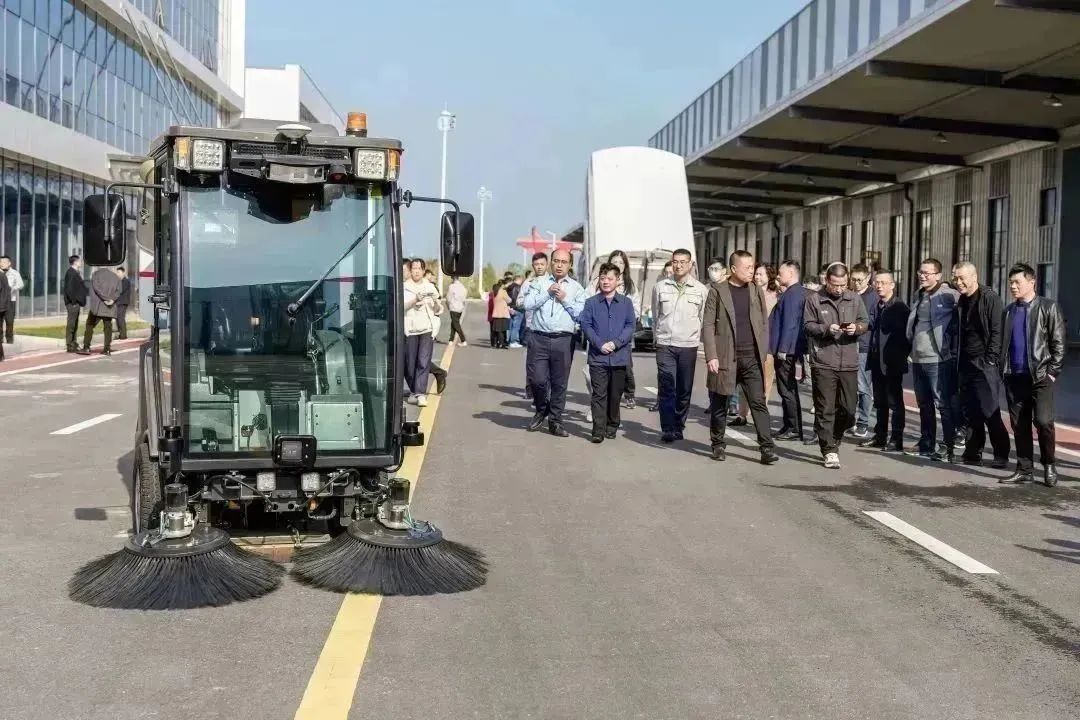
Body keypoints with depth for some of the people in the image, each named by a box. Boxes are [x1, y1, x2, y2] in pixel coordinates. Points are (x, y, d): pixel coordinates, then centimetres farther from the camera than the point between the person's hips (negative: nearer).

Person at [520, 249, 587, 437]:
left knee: (559, 382, 4)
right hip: (539, 338, 0)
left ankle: (555, 421, 15)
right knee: (537, 379, -3)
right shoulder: (538, 282, 11)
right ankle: (541, 411, 23)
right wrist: (547, 293, -7)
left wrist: (565, 299, -7)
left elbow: (581, 314, 0)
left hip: (563, 340, 0)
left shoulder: (576, 287, 10)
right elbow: (527, 304, -2)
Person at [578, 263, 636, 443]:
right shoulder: (591, 303, 6)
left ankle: (612, 426, 23)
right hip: (597, 357, -1)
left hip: (620, 356, 1)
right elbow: (585, 325, 0)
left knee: (615, 394, 9)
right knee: (598, 394, -5)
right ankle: (598, 430, -5)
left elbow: (630, 326, 0)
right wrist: (599, 344, -13)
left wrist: (615, 343, -13)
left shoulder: (626, 302, 6)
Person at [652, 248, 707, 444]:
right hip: (665, 345, 0)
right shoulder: (660, 287, 4)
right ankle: (667, 429, -5)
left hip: (688, 346, 0)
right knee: (666, 389, -6)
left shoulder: (700, 290, 1)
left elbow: (703, 319, 9)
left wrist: (697, 339, 7)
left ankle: (678, 426, 17)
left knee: (684, 390, 5)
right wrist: (658, 336, 11)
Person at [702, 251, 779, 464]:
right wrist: (711, 356, -11)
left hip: (752, 358, 2)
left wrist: (763, 353, 4)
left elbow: (764, 323, 12)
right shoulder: (717, 291, -1)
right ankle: (718, 445, 22)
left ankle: (766, 448, -5)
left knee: (759, 403, -4)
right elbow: (708, 325, -4)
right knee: (719, 404, 8)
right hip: (725, 357, -2)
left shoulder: (756, 291, 9)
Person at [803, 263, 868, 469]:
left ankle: (833, 441, 28)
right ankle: (830, 451, 5)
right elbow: (808, 326, 1)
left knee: (848, 410, 6)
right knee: (825, 410, -2)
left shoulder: (855, 299, 10)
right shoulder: (814, 299, 1)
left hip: (849, 363, 3)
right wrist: (827, 329, -17)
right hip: (823, 364, -3)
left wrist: (856, 328, -10)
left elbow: (865, 322, 12)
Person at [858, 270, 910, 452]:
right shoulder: (875, 307, 12)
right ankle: (880, 435, 22)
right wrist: (871, 355, 6)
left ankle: (896, 439, 3)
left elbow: (906, 333, -11)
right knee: (880, 401, 14)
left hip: (892, 362, -7)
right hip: (876, 361, 7)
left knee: (895, 401, 0)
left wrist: (902, 355, -12)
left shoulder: (899, 307, -10)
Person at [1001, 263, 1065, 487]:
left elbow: (1058, 343, -4)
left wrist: (1053, 372, -10)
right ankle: (1024, 470, 13)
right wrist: (1003, 369, 8)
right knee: (1019, 425, 5)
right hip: (1015, 377, 5)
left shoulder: (1048, 307, -1)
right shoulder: (1009, 310, 14)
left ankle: (1049, 466, 7)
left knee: (1043, 420, -13)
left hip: (1041, 376, -5)